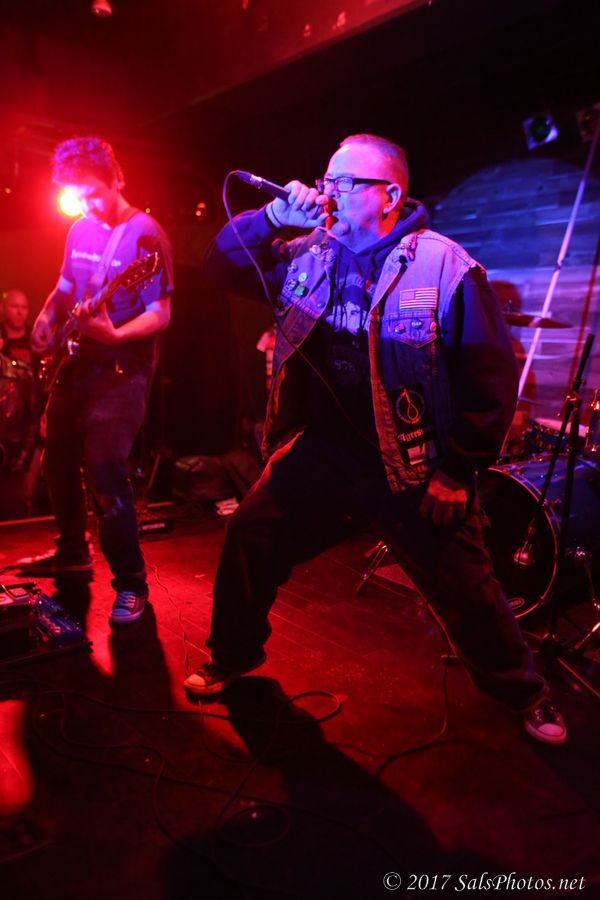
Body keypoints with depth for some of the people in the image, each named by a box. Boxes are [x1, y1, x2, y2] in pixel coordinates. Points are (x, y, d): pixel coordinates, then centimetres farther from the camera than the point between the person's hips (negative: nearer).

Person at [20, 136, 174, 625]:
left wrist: (116, 334, -32)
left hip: (120, 370, -8)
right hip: (74, 365, 8)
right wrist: (47, 317, 4)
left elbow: (161, 314, -16)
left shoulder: (145, 234, -11)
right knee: (58, 463, 16)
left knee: (104, 474, -16)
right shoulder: (81, 230, 11)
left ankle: (131, 583, -2)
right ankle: (73, 551, 37)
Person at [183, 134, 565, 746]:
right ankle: (231, 658, 28)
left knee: (467, 592, 4)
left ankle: (524, 695, 32)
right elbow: (222, 268, 9)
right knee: (248, 539, 1)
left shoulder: (445, 265, -11)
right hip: (319, 452, 4)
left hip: (413, 467, -4)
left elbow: (491, 375, -11)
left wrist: (458, 471, -11)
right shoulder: (308, 255, 4)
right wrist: (273, 217, -8)